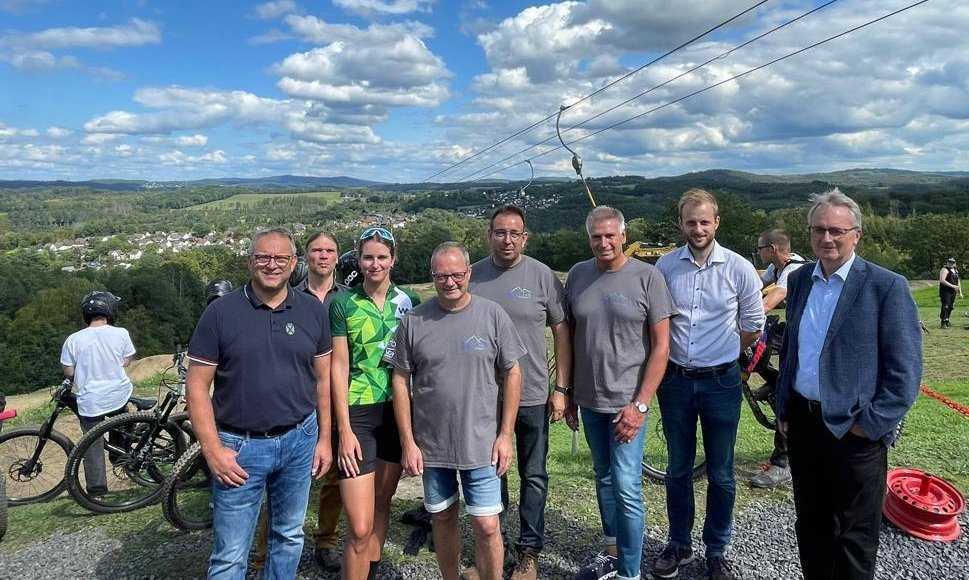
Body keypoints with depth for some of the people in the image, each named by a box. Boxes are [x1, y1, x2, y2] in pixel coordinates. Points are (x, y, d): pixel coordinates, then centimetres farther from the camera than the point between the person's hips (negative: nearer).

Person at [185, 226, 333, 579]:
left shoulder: (313, 311, 1)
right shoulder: (220, 312, -7)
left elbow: (322, 378, 7)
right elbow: (197, 385, -6)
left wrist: (324, 438, 5)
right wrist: (212, 450, -11)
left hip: (299, 441, 3)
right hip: (239, 447, -2)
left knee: (289, 537, 19)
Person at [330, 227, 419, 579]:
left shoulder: (409, 301, 3)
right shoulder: (343, 303, -5)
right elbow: (338, 367, -6)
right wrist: (344, 429, -10)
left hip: (398, 410, 3)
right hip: (358, 413, -3)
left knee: (382, 501, 17)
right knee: (359, 527, -7)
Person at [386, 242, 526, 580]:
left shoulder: (492, 315, -5)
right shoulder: (414, 321, -3)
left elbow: (512, 374, 0)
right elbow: (401, 382, 1)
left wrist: (505, 435, -3)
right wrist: (407, 442, -2)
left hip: (482, 444, -1)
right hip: (430, 445, 2)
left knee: (487, 526, 2)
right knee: (443, 519, 17)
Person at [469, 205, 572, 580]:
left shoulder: (542, 276, -6)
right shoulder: (471, 277, 0)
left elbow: (561, 332, -2)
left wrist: (562, 389, -5)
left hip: (533, 396, -2)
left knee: (533, 477, 10)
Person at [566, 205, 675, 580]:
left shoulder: (647, 276, -8)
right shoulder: (578, 275, 3)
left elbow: (661, 345, -8)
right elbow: (569, 335, 10)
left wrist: (640, 405, -13)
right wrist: (569, 392, 9)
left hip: (628, 401, -4)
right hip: (589, 399, 4)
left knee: (626, 488, -5)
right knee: (603, 478, 17)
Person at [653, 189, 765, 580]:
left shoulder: (739, 268, -5)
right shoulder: (664, 266, -3)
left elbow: (753, 324, 6)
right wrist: (672, 357, 9)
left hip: (721, 382, -1)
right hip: (675, 380, 1)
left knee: (721, 474, 10)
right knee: (678, 470, 14)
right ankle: (679, 544, 31)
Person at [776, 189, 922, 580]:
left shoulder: (887, 287, -10)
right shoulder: (799, 280, 7)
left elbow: (905, 371, -11)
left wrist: (872, 425, -13)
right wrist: (782, 408, 12)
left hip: (854, 430, -5)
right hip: (801, 422, 5)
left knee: (854, 538, 9)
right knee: (810, 525, 19)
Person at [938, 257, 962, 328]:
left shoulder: (956, 271, 18)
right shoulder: (945, 270, -7)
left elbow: (958, 282, 26)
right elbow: (942, 280, -20)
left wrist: (960, 292, 21)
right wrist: (952, 286, -23)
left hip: (953, 292, 8)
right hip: (945, 291, -8)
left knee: (950, 307, 10)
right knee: (945, 307, -14)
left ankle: (946, 321, 20)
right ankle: (943, 323, -15)